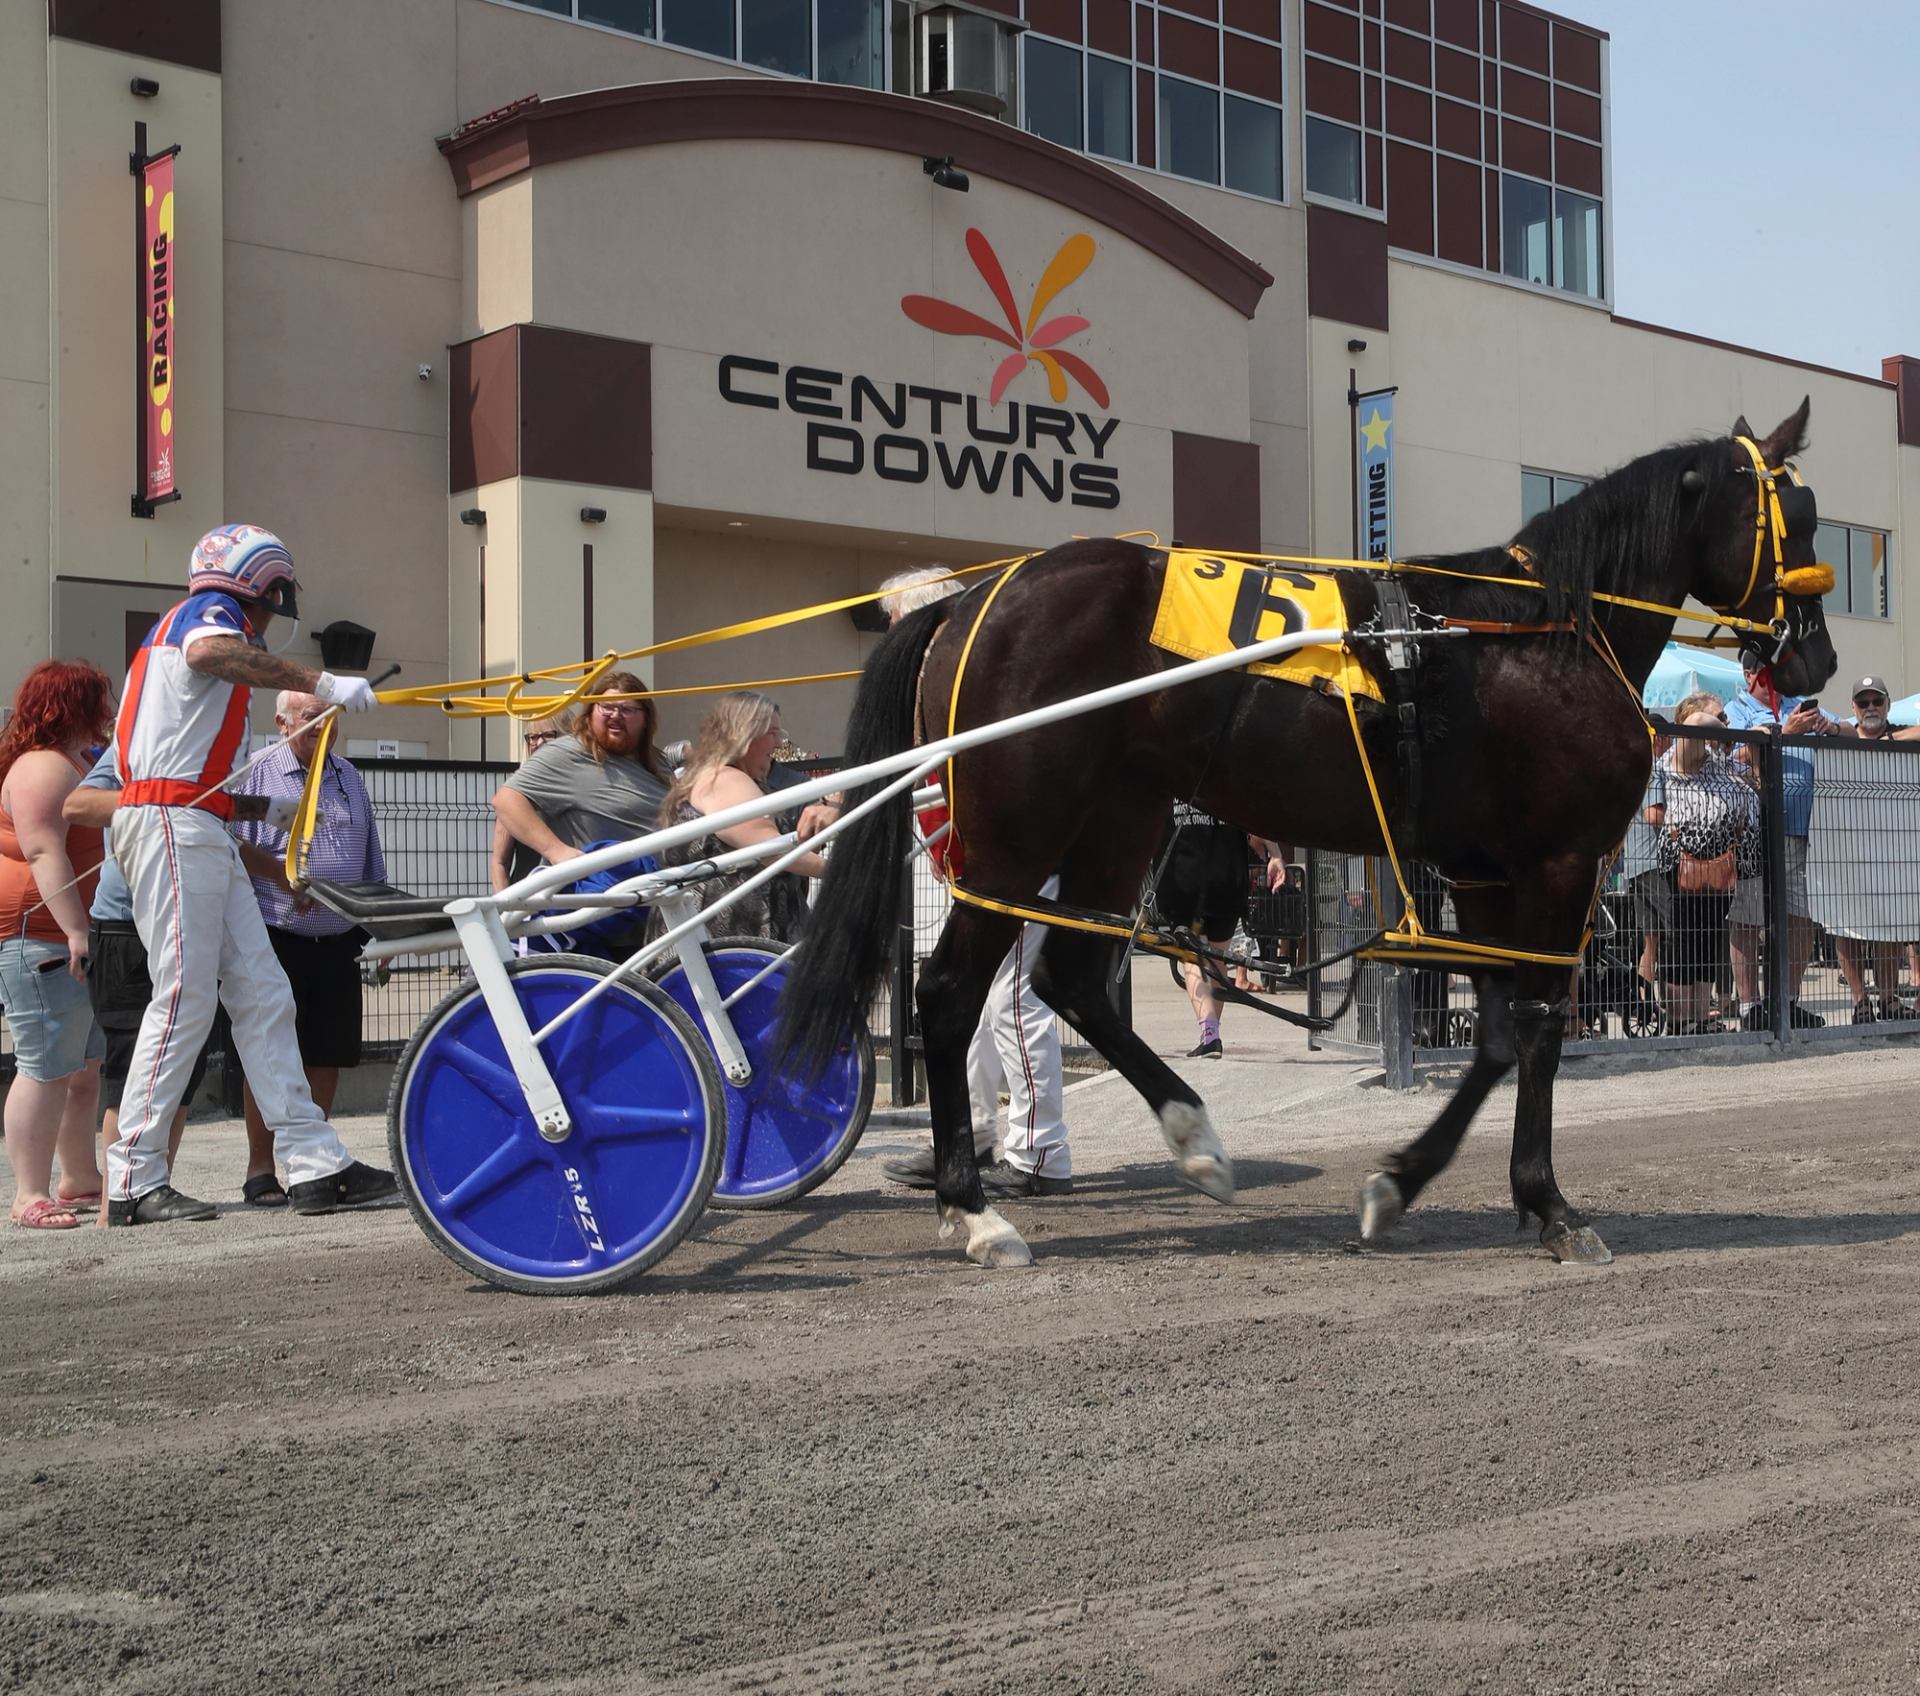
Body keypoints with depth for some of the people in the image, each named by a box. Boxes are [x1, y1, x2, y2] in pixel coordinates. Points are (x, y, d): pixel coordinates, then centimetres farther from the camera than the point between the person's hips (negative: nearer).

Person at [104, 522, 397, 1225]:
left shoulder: (174, 628, 30)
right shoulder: (212, 609, 1)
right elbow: (209, 652, -27)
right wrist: (318, 682, -28)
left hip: (202, 835, 10)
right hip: (174, 823, -10)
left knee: (261, 994, 3)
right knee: (184, 999, -10)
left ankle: (316, 1164, 0)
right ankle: (134, 1181, -5)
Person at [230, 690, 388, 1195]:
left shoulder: (349, 778, 16)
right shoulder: (257, 775, 0)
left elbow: (373, 866, 21)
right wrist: (282, 874, -16)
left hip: (338, 943, 5)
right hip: (277, 940, -5)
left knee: (327, 1057, 7)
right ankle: (261, 1167, 6)